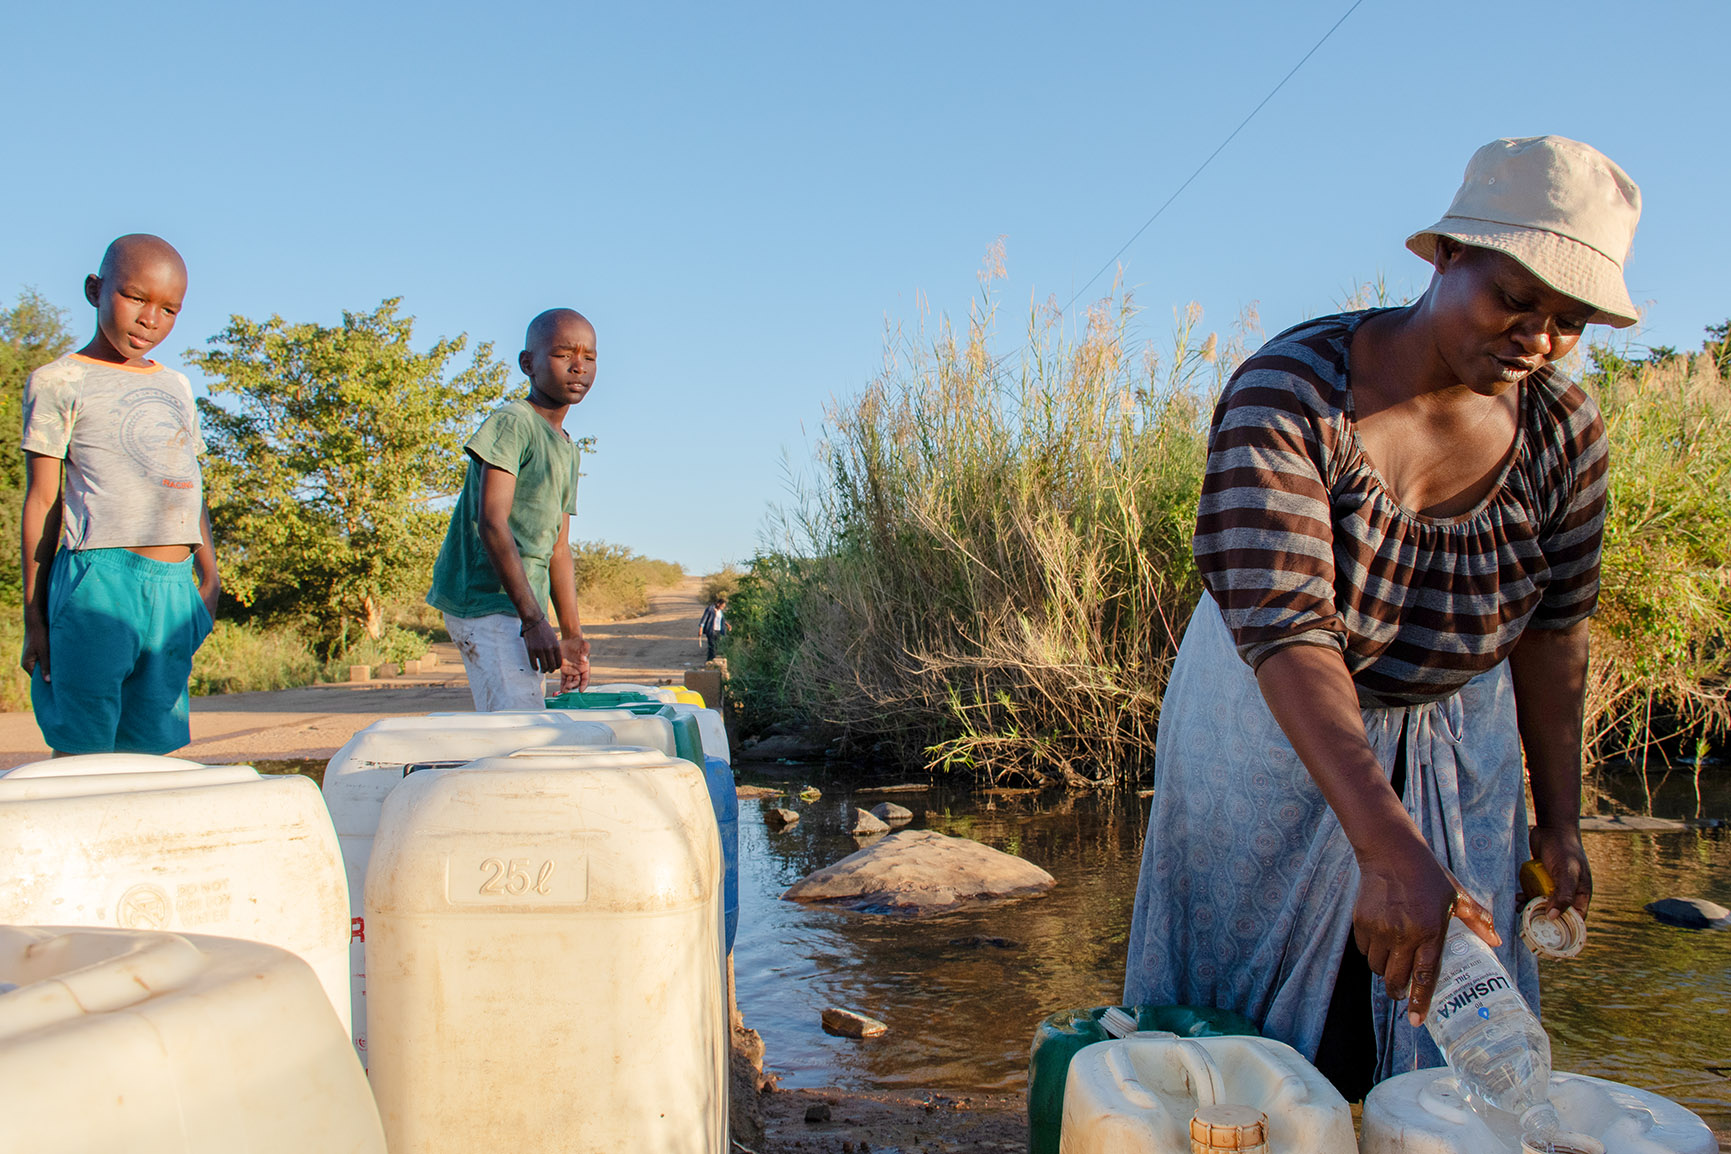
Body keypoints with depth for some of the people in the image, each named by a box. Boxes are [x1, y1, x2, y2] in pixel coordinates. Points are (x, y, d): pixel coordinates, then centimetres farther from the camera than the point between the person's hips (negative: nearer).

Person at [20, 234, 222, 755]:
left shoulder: (176, 388, 20)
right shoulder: (59, 382, 3)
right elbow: (42, 501, 1)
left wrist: (210, 580, 18)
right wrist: (34, 616, -1)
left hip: (174, 587, 6)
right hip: (100, 578, -6)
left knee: (148, 748, 6)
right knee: (83, 750, -6)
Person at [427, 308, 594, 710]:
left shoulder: (567, 450, 19)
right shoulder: (511, 422, -9)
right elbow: (491, 523, -19)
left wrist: (572, 635, 16)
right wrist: (533, 619, -24)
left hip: (522, 608, 9)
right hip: (484, 600, -9)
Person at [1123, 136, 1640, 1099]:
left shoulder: (1564, 428, -12)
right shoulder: (1288, 395, -28)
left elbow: (1552, 629, 0)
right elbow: (1285, 631, -38)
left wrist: (1560, 818, 3)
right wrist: (1388, 847, -46)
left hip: (1456, 740, 4)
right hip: (1277, 729, -3)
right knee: (1251, 1017, 9)